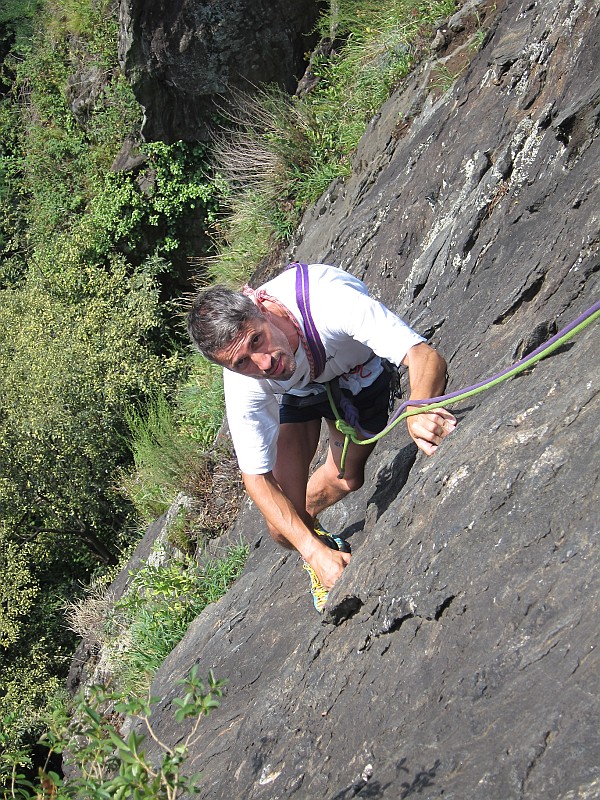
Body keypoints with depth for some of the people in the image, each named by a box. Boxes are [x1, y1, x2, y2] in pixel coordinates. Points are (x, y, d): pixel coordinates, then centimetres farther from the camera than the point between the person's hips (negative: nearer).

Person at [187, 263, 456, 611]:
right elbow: (257, 477, -28)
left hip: (360, 372, 0)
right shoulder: (243, 386, -38)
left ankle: (307, 517, 40)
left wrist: (419, 412, -76)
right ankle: (317, 541, 26)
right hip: (293, 393, 0)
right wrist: (315, 552, -38)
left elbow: (427, 356, -53)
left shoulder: (329, 301, -48)